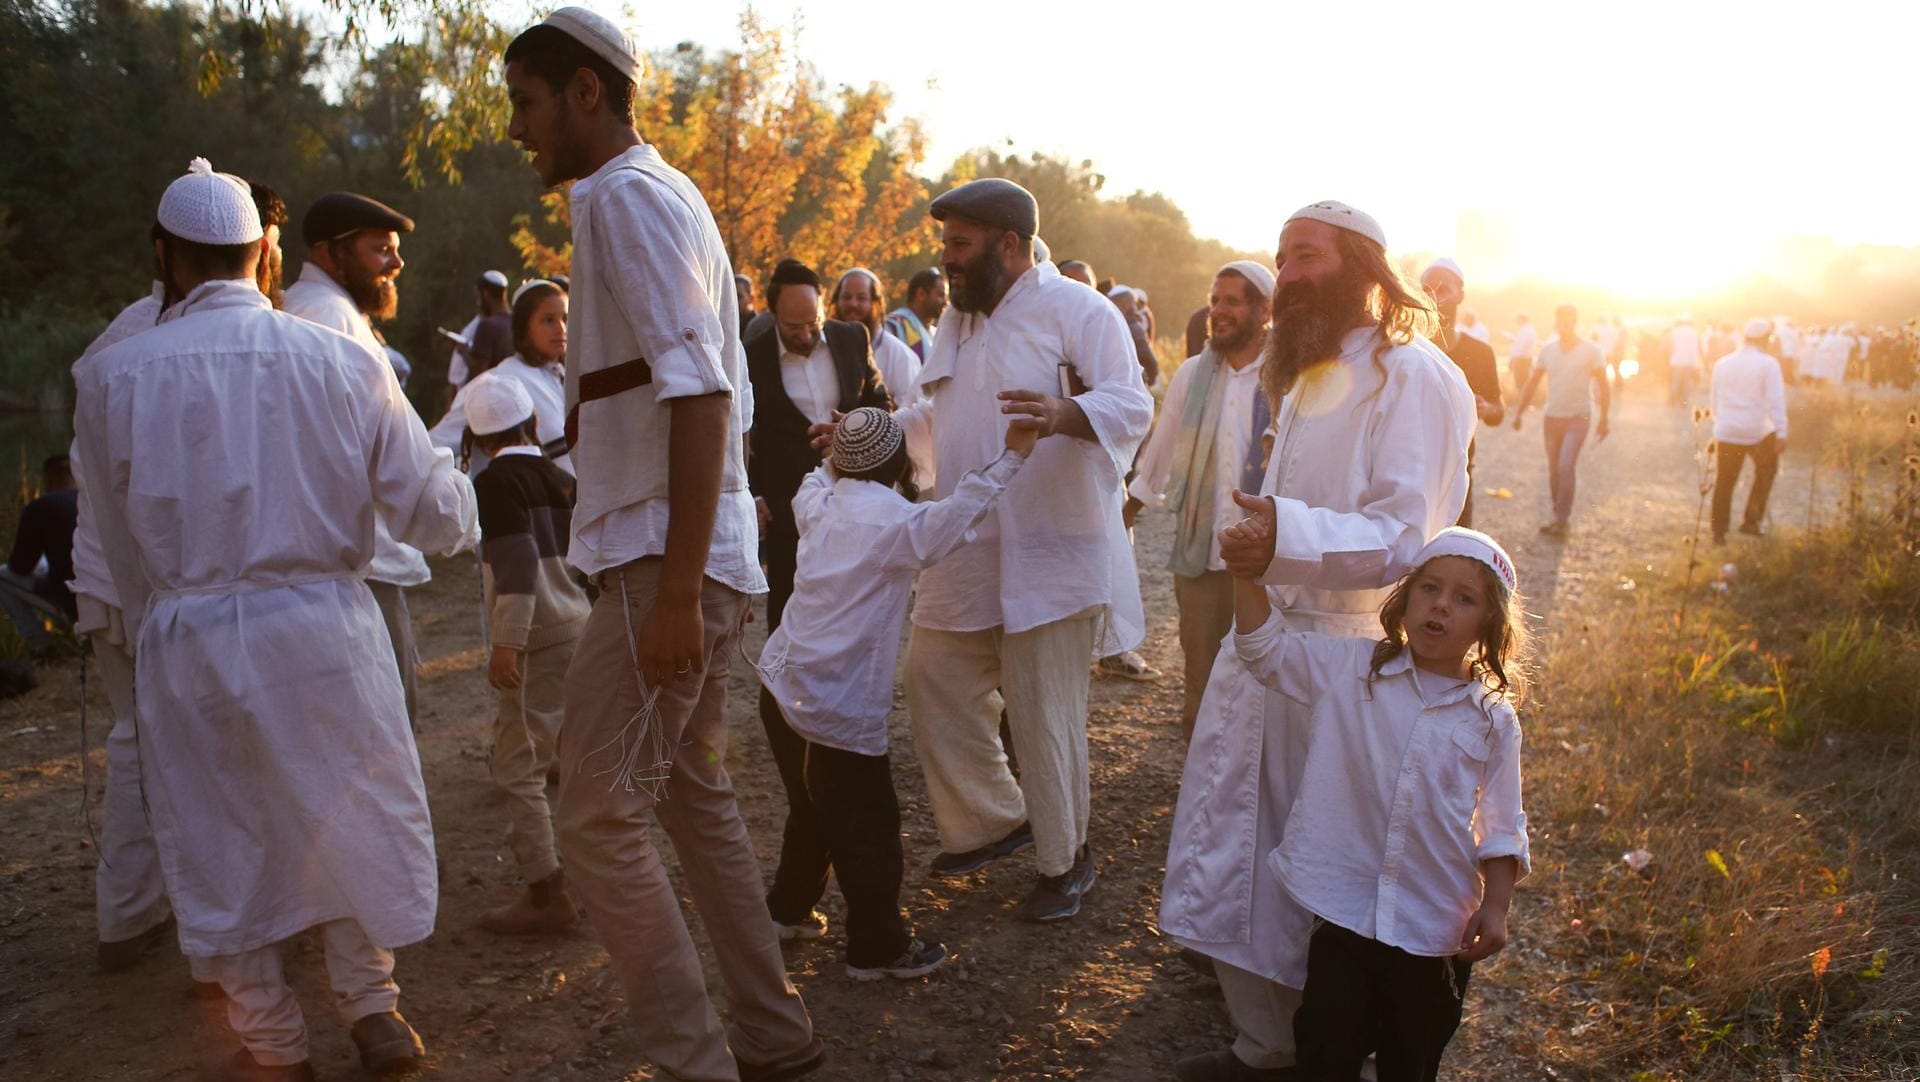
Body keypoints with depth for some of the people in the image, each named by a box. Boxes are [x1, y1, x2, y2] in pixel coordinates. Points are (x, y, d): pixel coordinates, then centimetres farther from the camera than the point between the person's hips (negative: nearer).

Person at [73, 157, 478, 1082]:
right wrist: (454, 472, 19)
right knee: (345, 815, 18)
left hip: (190, 644, 0)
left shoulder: (109, 376, -4)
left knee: (219, 840, 16)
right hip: (323, 626, 1)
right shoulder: (346, 363, -5)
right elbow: (439, 521, -3)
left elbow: (121, 544, 5)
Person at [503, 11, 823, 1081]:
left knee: (599, 820, -5)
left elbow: (700, 396, -23)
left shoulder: (627, 197, -11)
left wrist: (674, 592, -26)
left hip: (666, 560, -10)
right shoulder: (672, 197, 19)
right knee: (698, 798, 16)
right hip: (703, 556, 10)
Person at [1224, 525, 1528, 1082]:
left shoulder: (1494, 719, -3)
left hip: (1436, 929, 1)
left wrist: (1495, 908, -5)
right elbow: (1267, 648, -6)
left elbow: (1500, 826, 1)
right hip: (1344, 910, 0)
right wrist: (1247, 575, -19)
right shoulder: (1350, 669, -4)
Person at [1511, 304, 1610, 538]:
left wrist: (1604, 420, -4)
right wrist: (1518, 413, -1)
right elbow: (1531, 383, 6)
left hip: (1577, 417, -4)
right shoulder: (1547, 350, 3)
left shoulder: (1590, 351, -6)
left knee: (1565, 468, -15)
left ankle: (1562, 520, -9)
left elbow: (1603, 387, -2)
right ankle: (1559, 516, 20)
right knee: (1554, 470, 8)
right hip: (1551, 417, 4)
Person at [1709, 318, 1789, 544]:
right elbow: (1776, 401, -12)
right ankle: (1751, 521, 16)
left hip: (1726, 432, 3)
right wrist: (1781, 432, -11)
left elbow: (1714, 397, 12)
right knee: (1765, 472, 20)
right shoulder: (1768, 364, -8)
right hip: (1758, 431, -3)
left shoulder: (1722, 363, 6)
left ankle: (1719, 532, 9)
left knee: (1724, 482, 8)